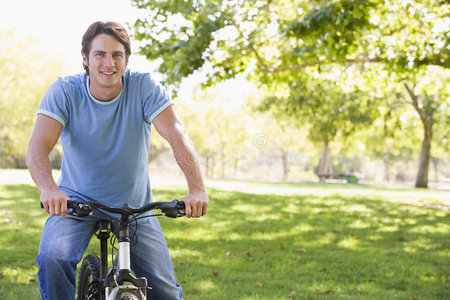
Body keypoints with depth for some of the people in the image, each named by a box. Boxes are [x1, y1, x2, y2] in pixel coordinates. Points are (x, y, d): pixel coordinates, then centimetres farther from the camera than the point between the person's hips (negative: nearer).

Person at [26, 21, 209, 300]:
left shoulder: (144, 86, -14)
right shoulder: (64, 91, -14)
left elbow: (178, 136, -24)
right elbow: (38, 146, -26)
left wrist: (197, 188, -41)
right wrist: (49, 189, -47)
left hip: (135, 206, 1)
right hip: (76, 201, -1)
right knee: (53, 258, -29)